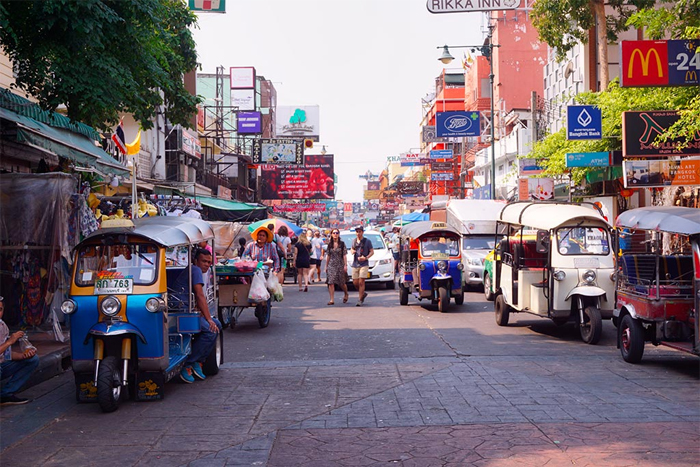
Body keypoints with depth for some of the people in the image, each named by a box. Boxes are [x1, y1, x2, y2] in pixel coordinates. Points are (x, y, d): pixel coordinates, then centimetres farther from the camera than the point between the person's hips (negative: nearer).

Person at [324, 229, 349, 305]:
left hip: (340, 265, -2)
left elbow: (344, 255, -2)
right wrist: (326, 266, 9)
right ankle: (332, 299, -6)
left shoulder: (342, 244, 0)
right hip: (331, 265, 2)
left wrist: (345, 265, -8)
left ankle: (346, 294, 33)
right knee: (331, 282, -8)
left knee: (342, 283, 5)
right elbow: (328, 256, 12)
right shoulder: (330, 244, 8)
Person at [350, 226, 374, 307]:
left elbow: (372, 251, 0)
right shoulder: (354, 241, 14)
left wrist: (366, 258, -16)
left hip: (364, 264, -5)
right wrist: (352, 251, 1)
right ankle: (363, 293, 29)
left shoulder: (367, 241, 0)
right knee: (355, 283, 4)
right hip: (355, 264, 5)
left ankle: (360, 300, -5)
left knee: (361, 282, -10)